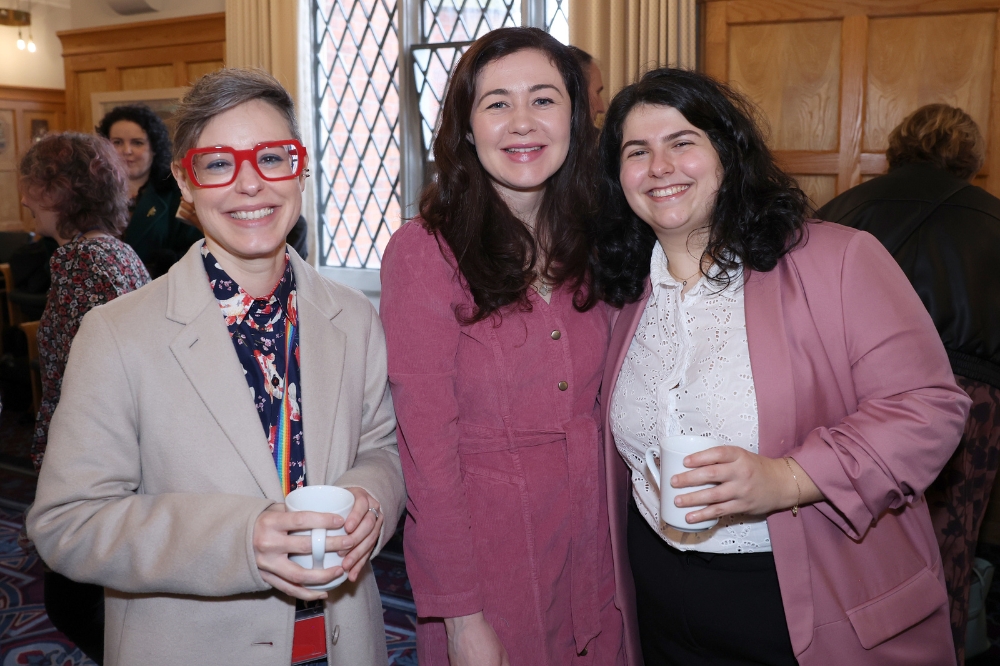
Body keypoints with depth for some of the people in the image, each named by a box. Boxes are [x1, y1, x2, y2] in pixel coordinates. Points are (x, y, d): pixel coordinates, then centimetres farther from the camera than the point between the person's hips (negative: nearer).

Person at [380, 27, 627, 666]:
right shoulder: (424, 251, -15)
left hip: (595, 544, 5)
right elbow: (427, 449, -15)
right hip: (487, 552, -5)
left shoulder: (589, 243, 1)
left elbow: (597, 408, 8)